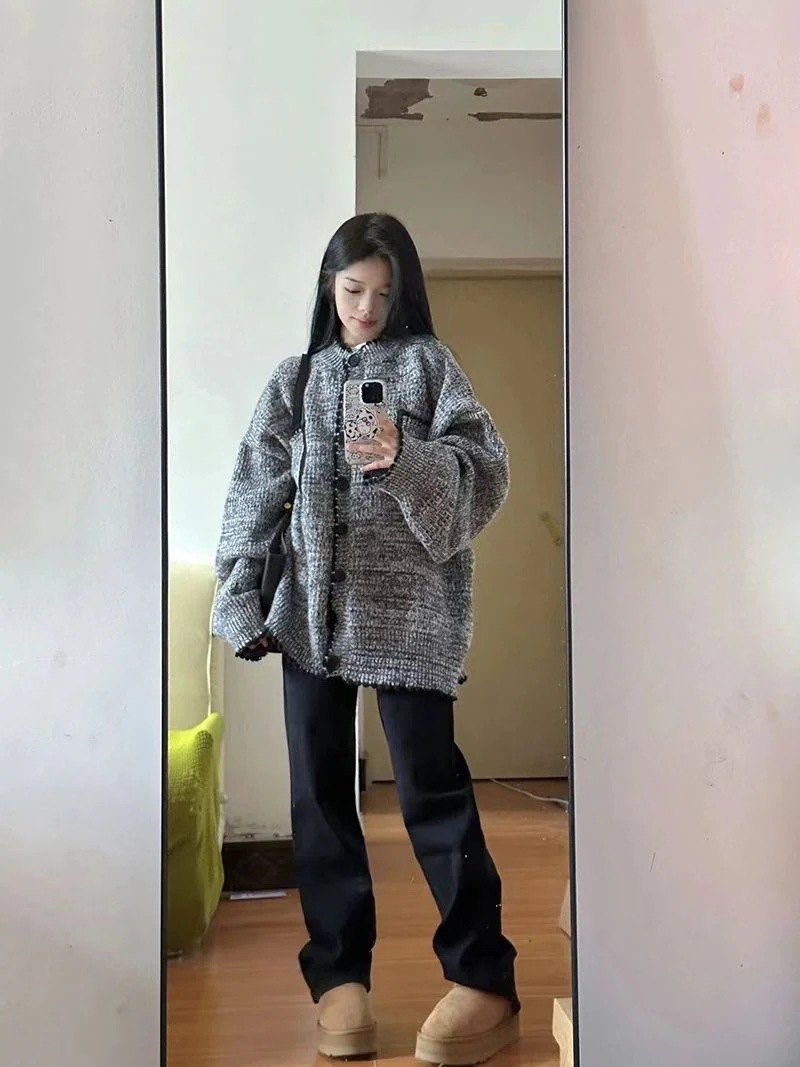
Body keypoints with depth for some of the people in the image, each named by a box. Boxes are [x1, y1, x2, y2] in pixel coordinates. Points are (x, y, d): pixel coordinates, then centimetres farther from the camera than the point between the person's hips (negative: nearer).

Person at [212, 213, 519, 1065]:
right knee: (320, 789, 5)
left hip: (409, 606, -4)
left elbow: (486, 470, -4)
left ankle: (483, 979, 4)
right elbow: (254, 496, 10)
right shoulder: (295, 378, 14)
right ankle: (339, 972, 17)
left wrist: (406, 459, -22)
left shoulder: (428, 363, 6)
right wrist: (241, 603, 2)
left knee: (430, 785, -7)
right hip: (311, 610, 4)